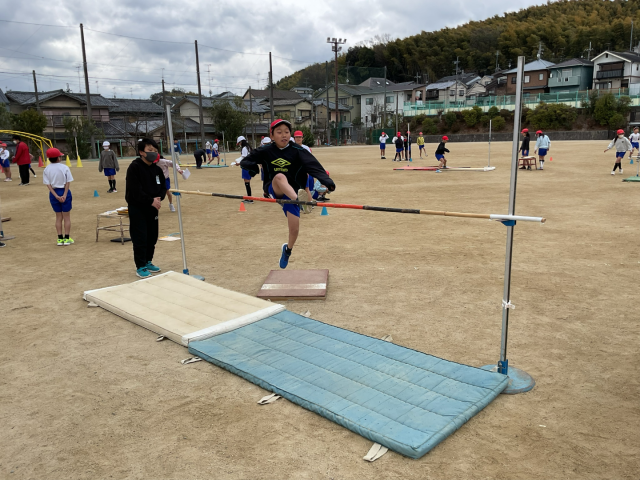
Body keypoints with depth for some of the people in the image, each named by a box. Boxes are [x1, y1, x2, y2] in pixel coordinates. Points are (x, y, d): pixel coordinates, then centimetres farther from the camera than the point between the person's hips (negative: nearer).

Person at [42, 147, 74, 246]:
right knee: (67, 216, 7)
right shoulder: (65, 168, -8)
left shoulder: (47, 169, 0)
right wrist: (64, 195, -11)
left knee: (58, 217, 13)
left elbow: (48, 184, -6)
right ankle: (67, 239, 9)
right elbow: (67, 182, -12)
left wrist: (56, 196, -10)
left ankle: (60, 239, 13)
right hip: (64, 192, -3)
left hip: (53, 193, 3)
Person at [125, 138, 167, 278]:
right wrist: (151, 201, -19)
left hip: (152, 208, 6)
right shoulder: (134, 167, -14)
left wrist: (159, 198, -13)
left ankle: (148, 262, 28)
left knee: (152, 236, 12)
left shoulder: (157, 169, 5)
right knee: (140, 238, -4)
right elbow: (135, 191, -20)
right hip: (137, 208, -6)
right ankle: (140, 266, 7)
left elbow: (163, 187, 7)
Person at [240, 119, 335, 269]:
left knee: (294, 230, -5)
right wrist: (253, 166, -22)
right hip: (273, 189, 0)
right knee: (279, 176, -35)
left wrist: (327, 181, -40)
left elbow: (314, 166, -22)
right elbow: (244, 162, 4)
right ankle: (299, 200, -60)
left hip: (292, 192, 1)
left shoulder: (297, 151, -8)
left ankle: (288, 249, 31)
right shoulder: (265, 151, -2)